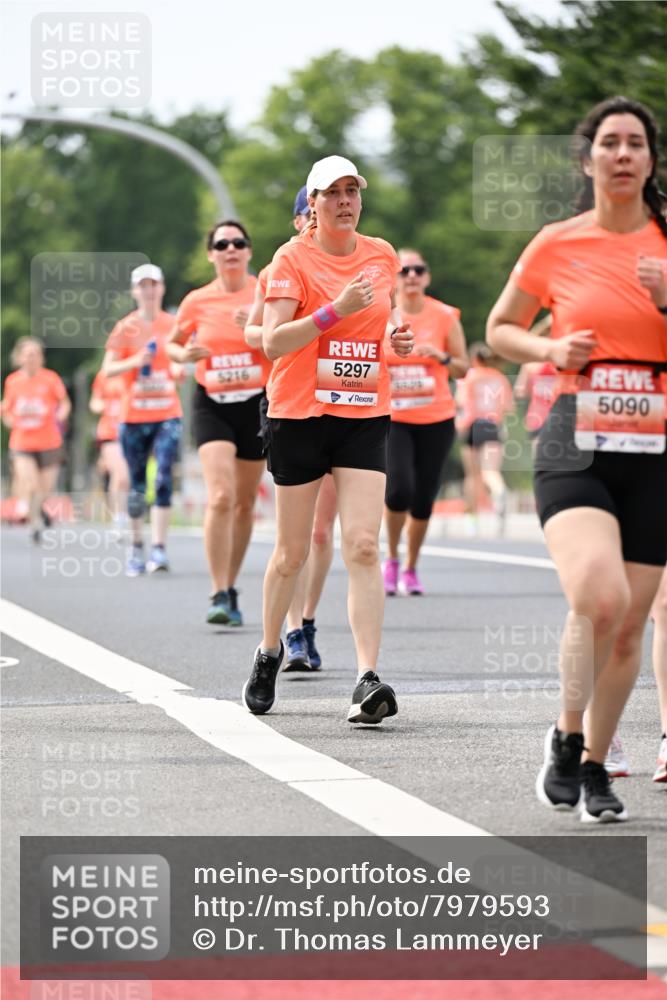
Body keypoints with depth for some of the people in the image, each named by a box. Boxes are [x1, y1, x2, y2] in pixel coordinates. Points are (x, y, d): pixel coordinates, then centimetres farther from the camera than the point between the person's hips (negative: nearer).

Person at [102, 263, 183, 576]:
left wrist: (179, 369, -8)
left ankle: (158, 549, -17)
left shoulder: (174, 324, 4)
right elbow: (108, 369, -2)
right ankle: (136, 547, 20)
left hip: (168, 414, 0)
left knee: (164, 478, -15)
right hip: (133, 417, 0)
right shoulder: (125, 328, 1)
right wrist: (135, 362, -18)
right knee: (137, 485, 5)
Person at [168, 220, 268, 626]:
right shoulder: (197, 302, 1)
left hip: (258, 403, 1)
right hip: (212, 405, -1)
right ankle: (219, 595, -16)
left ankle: (231, 589, 25)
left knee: (245, 503, 9)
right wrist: (184, 354, -7)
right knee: (220, 497, -18)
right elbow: (173, 343, 16)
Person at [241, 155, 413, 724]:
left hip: (365, 416, 2)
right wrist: (336, 309, -24)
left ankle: (368, 679, -18)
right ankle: (270, 651, 32)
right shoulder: (293, 258, -5)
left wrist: (399, 337, 6)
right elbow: (273, 342, -15)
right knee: (292, 552, 7)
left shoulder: (383, 256, 9)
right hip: (299, 415, -2)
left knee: (363, 545, -12)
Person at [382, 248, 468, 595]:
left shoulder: (445, 316, 1)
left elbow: (463, 369, 6)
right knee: (399, 489, -19)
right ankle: (391, 560, 4)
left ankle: (410, 569, 21)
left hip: (436, 419, 2)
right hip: (392, 418, -1)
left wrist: (441, 357, -13)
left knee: (423, 498, 3)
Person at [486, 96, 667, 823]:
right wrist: (551, 350, -4)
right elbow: (500, 329, 15)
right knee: (599, 598, -25)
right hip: (575, 446, -2)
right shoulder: (557, 245, 3)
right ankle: (565, 738, -2)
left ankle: (594, 765, 25)